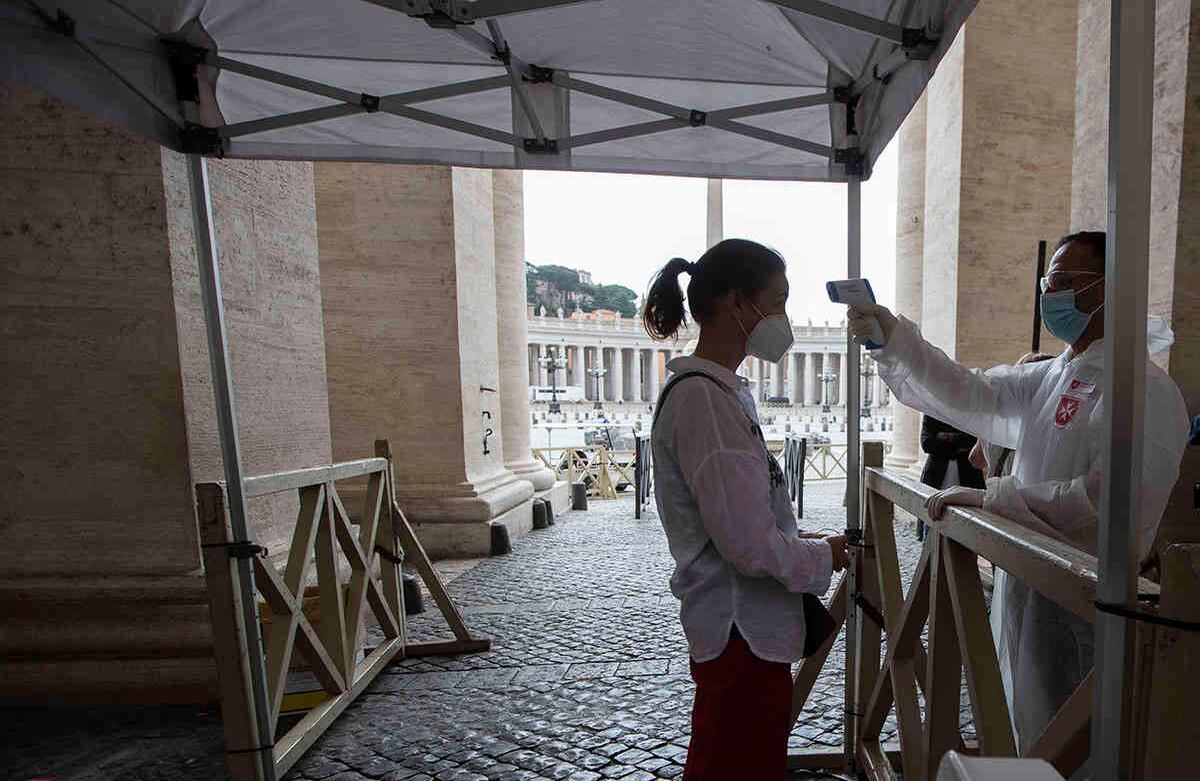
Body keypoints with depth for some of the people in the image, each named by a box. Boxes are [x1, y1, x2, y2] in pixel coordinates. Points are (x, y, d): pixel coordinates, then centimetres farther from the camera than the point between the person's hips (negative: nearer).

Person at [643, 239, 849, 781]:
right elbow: (750, 545, -25)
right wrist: (824, 558, -8)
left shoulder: (720, 388, 7)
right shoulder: (703, 397, -24)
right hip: (742, 633, -9)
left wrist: (801, 542, 7)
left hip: (749, 623, 9)